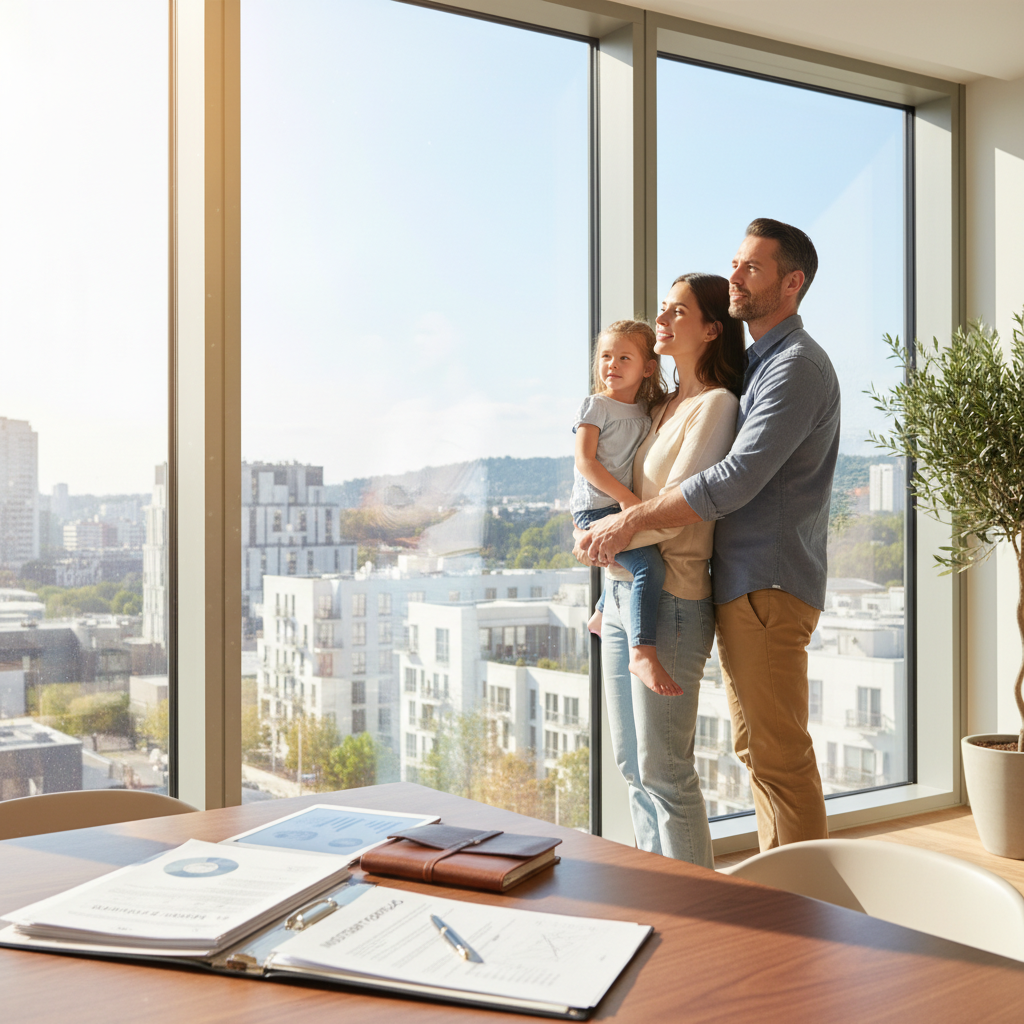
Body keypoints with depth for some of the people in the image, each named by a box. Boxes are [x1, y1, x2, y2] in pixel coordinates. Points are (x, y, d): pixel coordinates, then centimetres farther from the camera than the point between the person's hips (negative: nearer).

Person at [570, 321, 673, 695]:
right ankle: (643, 653, -30)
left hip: (625, 507, 8)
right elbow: (585, 461, -14)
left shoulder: (646, 411, 13)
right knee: (649, 565, -27)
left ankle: (602, 616, 47)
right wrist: (624, 495, -20)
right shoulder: (595, 406, -6)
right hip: (596, 509, -8)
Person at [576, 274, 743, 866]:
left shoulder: (715, 404, -9)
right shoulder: (666, 407, 17)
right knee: (633, 765, 14)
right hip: (622, 592, 9)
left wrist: (600, 536, -7)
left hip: (671, 599, -9)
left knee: (664, 769, -4)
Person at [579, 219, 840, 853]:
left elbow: (738, 479, -23)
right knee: (756, 747, 15)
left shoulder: (797, 366, -13)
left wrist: (630, 522, -19)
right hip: (741, 584, 10)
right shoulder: (754, 362, 20)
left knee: (780, 754, -6)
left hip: (771, 586, -10)